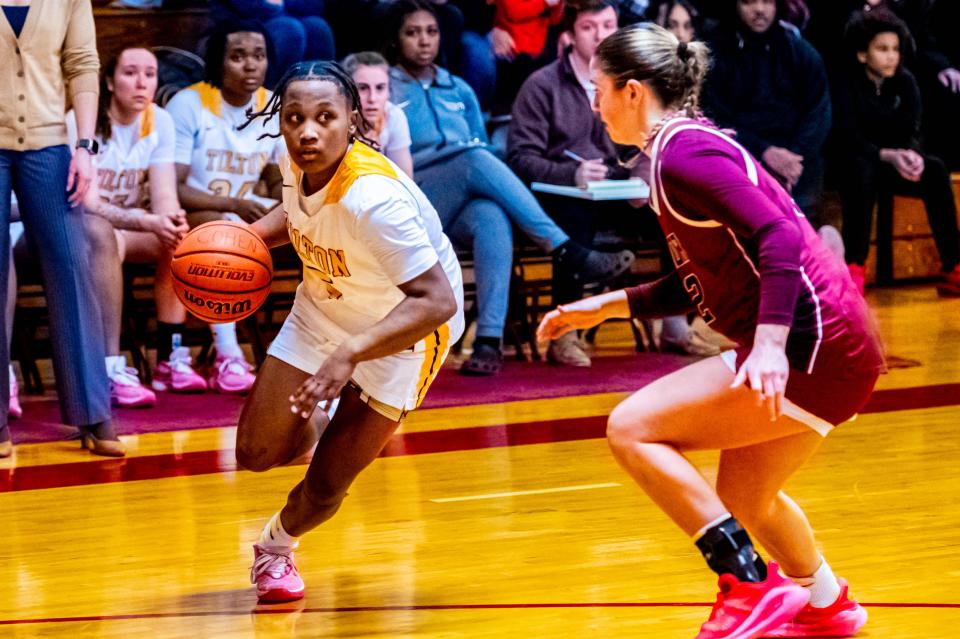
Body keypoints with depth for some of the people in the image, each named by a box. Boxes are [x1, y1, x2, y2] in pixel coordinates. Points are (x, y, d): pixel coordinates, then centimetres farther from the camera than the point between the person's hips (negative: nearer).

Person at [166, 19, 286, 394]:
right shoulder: (189, 105, -13)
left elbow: (278, 182, 12)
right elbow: (170, 189, -18)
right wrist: (234, 205, -29)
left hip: (243, 214, 6)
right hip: (185, 221, -6)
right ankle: (226, 357, -36)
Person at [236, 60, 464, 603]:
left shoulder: (373, 199, -38)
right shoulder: (301, 164, -17)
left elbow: (436, 301, -41)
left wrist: (349, 353, -50)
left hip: (403, 329, -6)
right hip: (323, 309, 6)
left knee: (325, 487, -4)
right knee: (257, 454, 0)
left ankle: (278, 544, 29)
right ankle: (314, 432, 34)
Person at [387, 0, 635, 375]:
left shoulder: (458, 91, 23)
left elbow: (482, 146, 21)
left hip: (463, 207, 3)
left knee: (491, 218, -37)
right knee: (475, 158, -34)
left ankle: (489, 340, -50)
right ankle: (569, 253, -39)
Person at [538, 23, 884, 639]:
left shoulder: (683, 152, -13)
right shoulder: (686, 145, 17)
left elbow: (779, 237, -25)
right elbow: (700, 283, 25)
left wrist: (770, 342, -34)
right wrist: (607, 306, 25)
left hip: (814, 347, -10)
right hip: (833, 349, 10)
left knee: (633, 429, -10)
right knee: (742, 500, 25)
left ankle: (750, 586, -11)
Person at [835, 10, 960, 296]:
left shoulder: (906, 82, 0)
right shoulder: (848, 86, -12)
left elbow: (911, 132, -7)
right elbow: (849, 139, -21)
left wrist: (912, 155, -32)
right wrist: (888, 156, -38)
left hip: (894, 164, 4)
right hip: (858, 163, -4)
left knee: (936, 170, -26)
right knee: (861, 170, -39)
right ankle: (854, 269, -41)